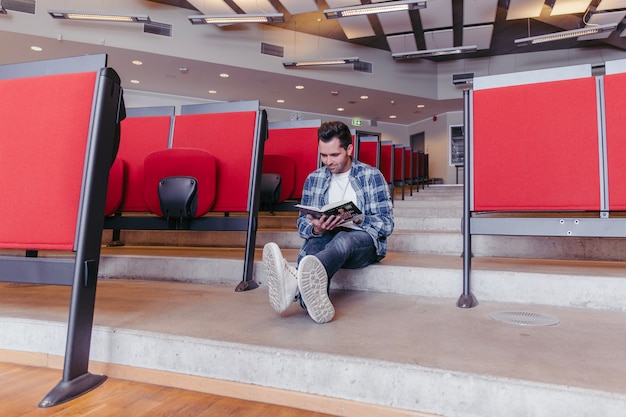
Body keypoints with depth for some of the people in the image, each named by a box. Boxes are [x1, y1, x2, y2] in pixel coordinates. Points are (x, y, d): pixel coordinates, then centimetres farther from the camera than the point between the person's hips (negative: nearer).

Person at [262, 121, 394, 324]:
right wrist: (315, 228, -16)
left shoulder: (372, 176, 1)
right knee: (314, 243, -34)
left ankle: (296, 279, -66)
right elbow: (302, 223, 8)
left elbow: (386, 225, -2)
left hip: (364, 241, -2)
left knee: (343, 239, -38)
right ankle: (317, 301, -64)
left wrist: (357, 218, -22)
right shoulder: (313, 179, 10)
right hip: (325, 239, 3)